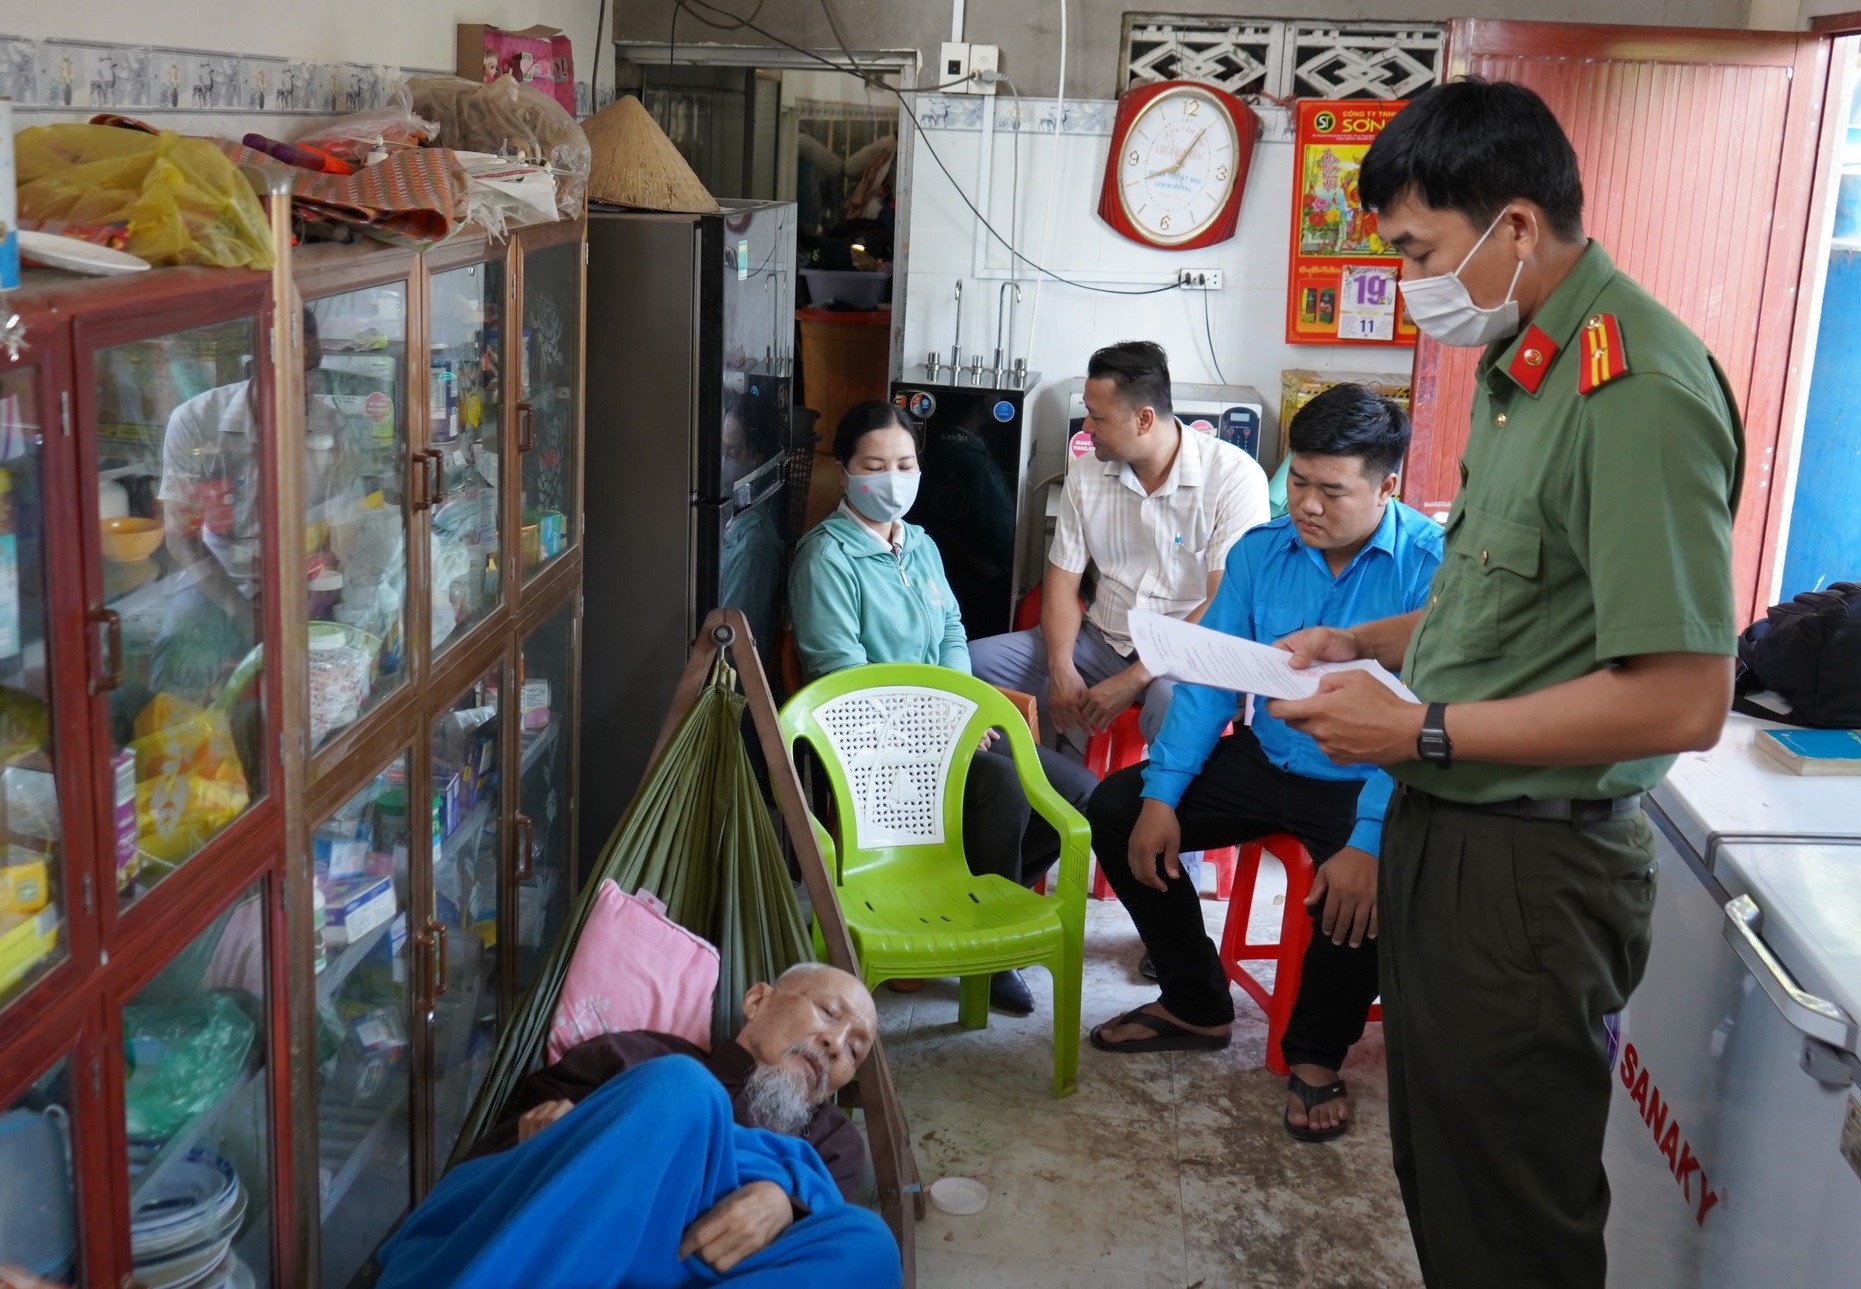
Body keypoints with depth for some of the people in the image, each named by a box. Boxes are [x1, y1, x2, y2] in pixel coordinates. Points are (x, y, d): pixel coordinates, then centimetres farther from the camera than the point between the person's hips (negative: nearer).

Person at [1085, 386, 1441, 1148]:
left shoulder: (1431, 566, -19)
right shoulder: (1261, 552, 0)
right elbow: (1210, 676, 1)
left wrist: (1369, 842, -37)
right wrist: (1162, 795, -11)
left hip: (1366, 781, -6)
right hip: (1266, 761, 6)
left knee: (1361, 887, -35)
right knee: (1116, 809, -5)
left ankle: (1316, 1056, -3)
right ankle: (1196, 1006, 14)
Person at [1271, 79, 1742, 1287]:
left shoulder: (1637, 391, -22)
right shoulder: (1524, 364, 8)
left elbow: (1682, 699, -25)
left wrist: (1423, 731, -20)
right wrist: (1369, 642, 8)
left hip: (1534, 870, -9)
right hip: (1449, 830, 9)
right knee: (1437, 1166, 24)